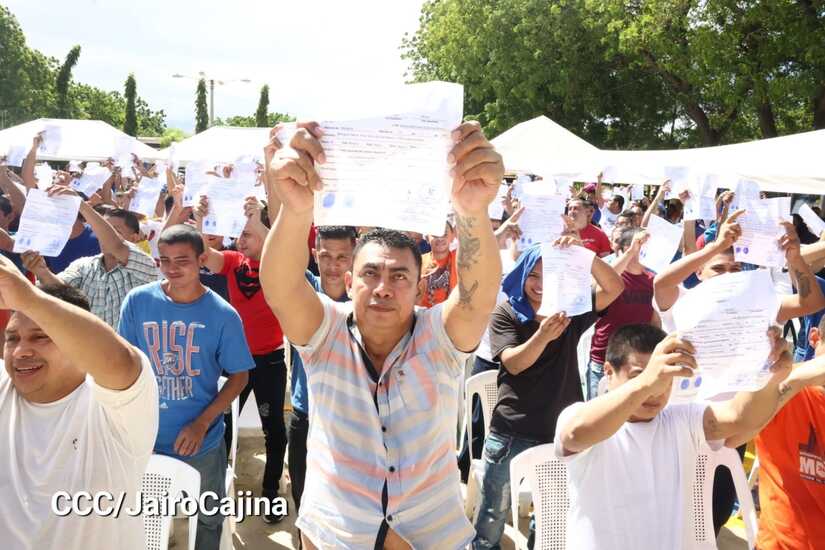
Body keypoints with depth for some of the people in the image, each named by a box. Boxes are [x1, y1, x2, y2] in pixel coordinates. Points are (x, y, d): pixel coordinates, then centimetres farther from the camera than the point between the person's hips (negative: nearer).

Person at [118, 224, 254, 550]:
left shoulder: (223, 315, -13)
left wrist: (201, 424, -15)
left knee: (209, 518, 18)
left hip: (201, 442, -1)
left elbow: (239, 376, -6)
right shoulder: (138, 301, -8)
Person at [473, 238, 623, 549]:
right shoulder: (505, 314, -3)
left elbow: (614, 288, -9)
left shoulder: (571, 311, 4)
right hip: (512, 431, -2)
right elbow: (513, 363, -15)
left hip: (562, 430, 2)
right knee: (494, 512, 6)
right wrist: (543, 336, -35)